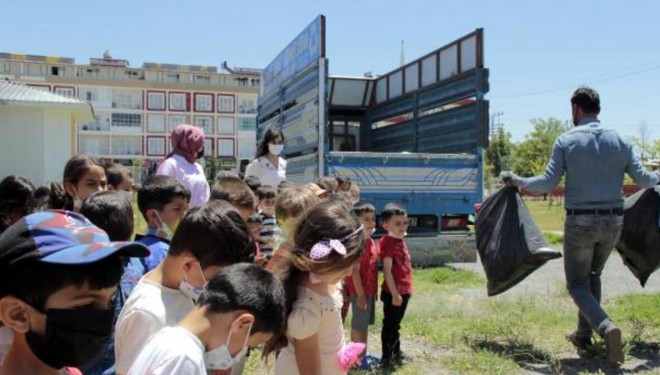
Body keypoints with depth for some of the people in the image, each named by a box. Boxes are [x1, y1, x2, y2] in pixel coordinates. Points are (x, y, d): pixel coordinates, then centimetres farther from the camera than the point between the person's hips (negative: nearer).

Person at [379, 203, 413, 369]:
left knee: (396, 324, 21)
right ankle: (387, 357, 16)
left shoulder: (401, 241, 9)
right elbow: (387, 271, -21)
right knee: (389, 325, 4)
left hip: (403, 291, 9)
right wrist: (394, 293, -21)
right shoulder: (387, 242, -19)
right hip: (393, 292, -9)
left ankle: (396, 352, 35)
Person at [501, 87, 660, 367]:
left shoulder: (566, 141, -5)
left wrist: (516, 180, 5)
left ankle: (606, 327, -17)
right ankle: (584, 336, 26)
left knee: (577, 284, 9)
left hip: (580, 222, -4)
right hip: (613, 221, 4)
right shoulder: (619, 140, 4)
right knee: (593, 276, 23)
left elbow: (547, 183, -10)